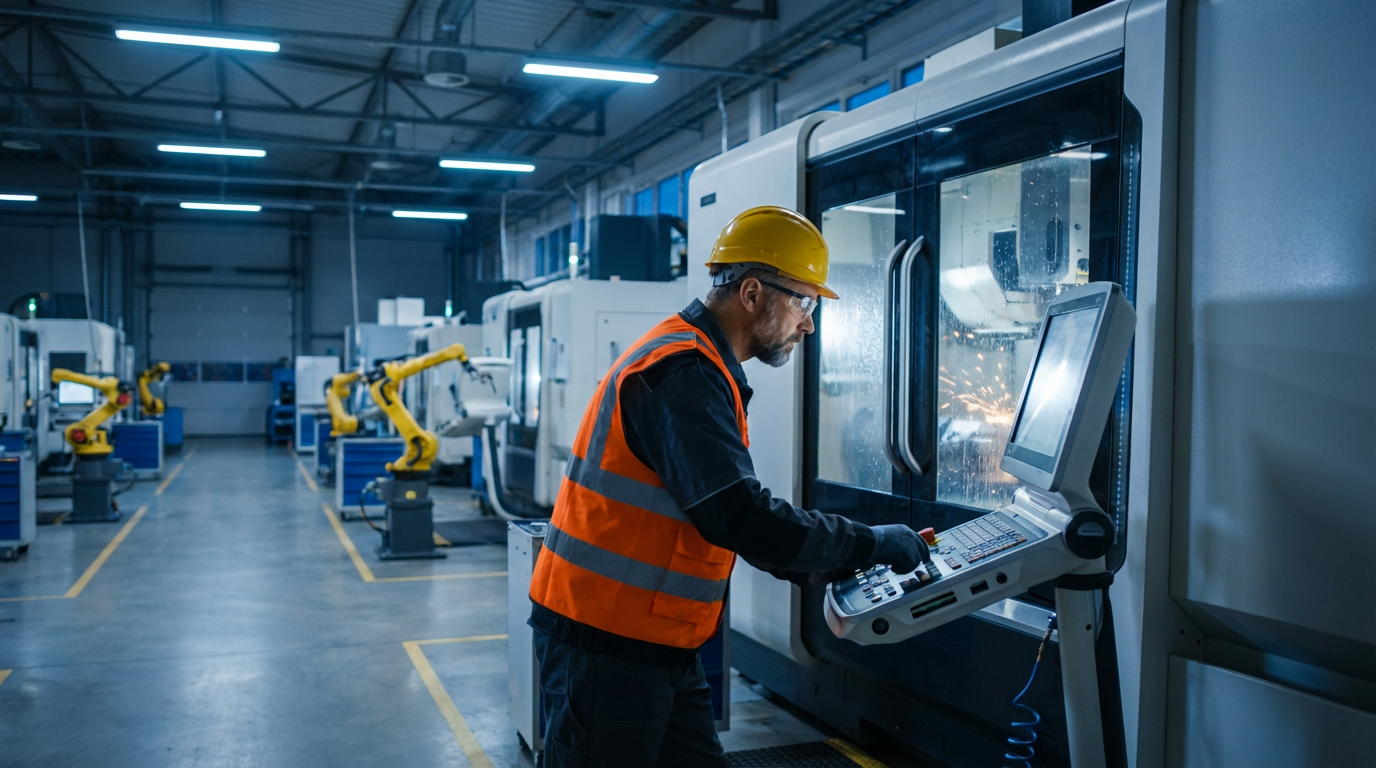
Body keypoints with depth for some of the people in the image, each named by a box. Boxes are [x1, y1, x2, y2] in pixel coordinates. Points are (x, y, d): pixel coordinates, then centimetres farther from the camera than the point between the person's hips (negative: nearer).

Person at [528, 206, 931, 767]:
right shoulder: (682, 373, -20)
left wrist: (818, 569, 11)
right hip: (606, 643, -10)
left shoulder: (699, 368, 14)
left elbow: (723, 513, 18)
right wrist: (873, 544, -16)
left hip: (654, 643, 10)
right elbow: (741, 516, -26)